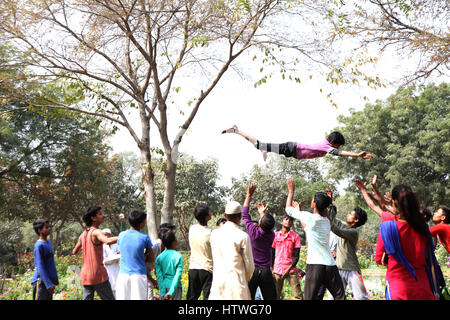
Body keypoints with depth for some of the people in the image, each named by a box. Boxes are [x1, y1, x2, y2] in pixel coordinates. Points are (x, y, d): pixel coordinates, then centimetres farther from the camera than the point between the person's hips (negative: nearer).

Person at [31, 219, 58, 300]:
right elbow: (40, 267, -18)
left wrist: (55, 280, 16)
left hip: (49, 280, 8)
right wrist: (48, 284, -20)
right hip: (41, 281, -8)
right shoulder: (38, 246, -14)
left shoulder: (48, 242, 12)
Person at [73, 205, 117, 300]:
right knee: (109, 298, 2)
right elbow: (108, 241, -33)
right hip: (98, 274, -7)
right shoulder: (96, 232, -11)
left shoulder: (83, 234, 12)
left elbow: (74, 252, 25)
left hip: (85, 275, 7)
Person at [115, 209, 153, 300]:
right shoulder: (145, 238, -7)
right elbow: (151, 258, 1)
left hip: (123, 274, 3)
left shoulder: (121, 235, 2)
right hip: (139, 275, -3)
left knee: (122, 297, 7)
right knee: (139, 297, 2)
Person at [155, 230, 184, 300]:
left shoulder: (159, 257, 0)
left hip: (164, 286, 3)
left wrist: (163, 293, -3)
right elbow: (178, 275, -16)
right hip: (174, 286, -3)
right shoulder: (178, 256, -9)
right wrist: (171, 292, -16)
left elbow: (159, 276, -3)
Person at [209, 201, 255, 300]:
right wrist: (246, 280, 12)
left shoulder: (214, 233, 3)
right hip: (237, 283, -4)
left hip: (217, 281, 4)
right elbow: (249, 265, -3)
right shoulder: (243, 236, -9)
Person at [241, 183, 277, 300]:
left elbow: (245, 214, 0)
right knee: (270, 297, 8)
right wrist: (262, 213, 38)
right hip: (266, 271, 3)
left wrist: (249, 195, 5)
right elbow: (267, 226, 23)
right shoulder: (272, 235, -1)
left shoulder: (253, 232, -11)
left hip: (252, 270, -3)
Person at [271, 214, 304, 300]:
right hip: (277, 270, 1)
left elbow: (296, 256, -1)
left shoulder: (295, 236, 2)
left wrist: (289, 269, -12)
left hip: (291, 270, -1)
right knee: (275, 296, 1)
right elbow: (272, 254, 11)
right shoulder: (275, 235, 6)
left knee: (298, 296, -6)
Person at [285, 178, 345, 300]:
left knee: (310, 298, -1)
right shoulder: (327, 221, 13)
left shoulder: (309, 217, -5)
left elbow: (288, 209, 8)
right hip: (331, 265, 5)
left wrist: (291, 191, 20)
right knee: (340, 297, 10)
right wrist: (299, 210, 40)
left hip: (315, 265, -5)